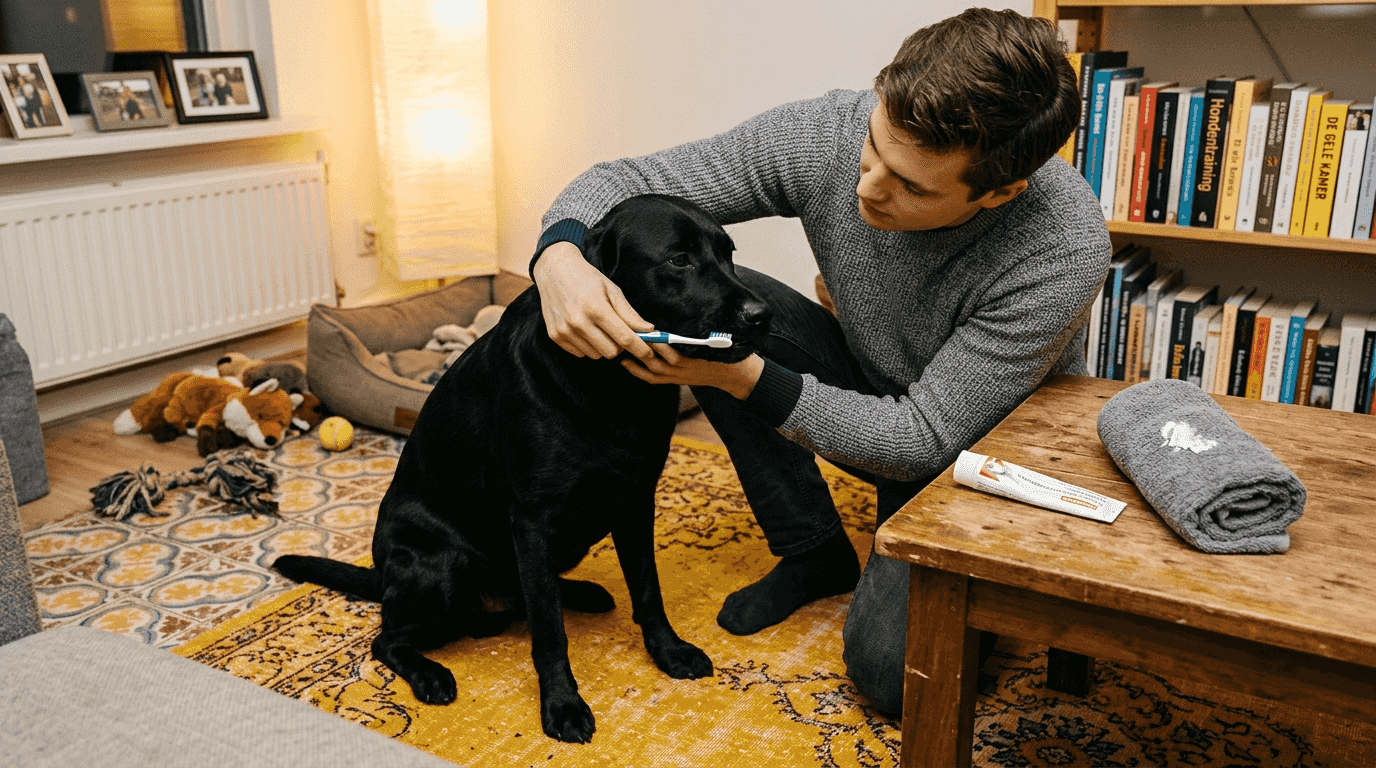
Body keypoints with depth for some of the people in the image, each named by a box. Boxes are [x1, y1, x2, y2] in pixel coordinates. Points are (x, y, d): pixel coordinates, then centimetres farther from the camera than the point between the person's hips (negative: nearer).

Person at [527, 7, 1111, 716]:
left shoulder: (1066, 249, -34)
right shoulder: (827, 132, -23)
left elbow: (923, 441, -29)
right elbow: (628, 183, -16)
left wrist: (745, 378, -38)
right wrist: (559, 255, -38)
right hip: (873, 398, 5)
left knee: (892, 665, -27)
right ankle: (814, 552, 0)